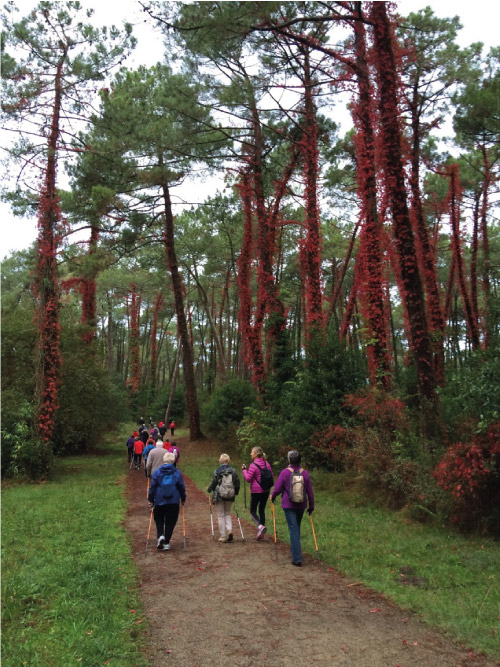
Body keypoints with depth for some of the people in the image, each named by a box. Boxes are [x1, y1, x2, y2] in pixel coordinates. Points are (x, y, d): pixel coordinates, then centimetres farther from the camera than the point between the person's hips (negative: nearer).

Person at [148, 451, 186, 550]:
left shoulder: (157, 472, -3)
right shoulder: (177, 473, -2)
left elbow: (152, 487, -1)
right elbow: (182, 487, 4)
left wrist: (150, 500, 8)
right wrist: (183, 499, 16)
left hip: (159, 502, 0)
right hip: (174, 502, 0)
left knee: (159, 520, 17)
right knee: (170, 522, 10)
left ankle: (160, 536, -6)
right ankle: (166, 543, 11)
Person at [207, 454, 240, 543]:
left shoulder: (217, 471, -10)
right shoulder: (233, 471, -1)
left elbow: (213, 483, -7)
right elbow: (237, 483, 4)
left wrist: (209, 490, 13)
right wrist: (236, 492, 19)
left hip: (219, 495, -3)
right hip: (230, 496, 3)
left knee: (221, 515, 7)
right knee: (227, 513, 20)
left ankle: (223, 536, 8)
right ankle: (229, 530, -1)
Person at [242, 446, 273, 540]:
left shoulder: (253, 465, -16)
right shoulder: (266, 464, 4)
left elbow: (248, 478, -15)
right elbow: (271, 476, 10)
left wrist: (244, 470, -4)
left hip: (256, 491, -6)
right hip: (266, 491, 6)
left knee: (253, 511, 7)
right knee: (262, 510, 14)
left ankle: (260, 526, -16)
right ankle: (260, 533, 17)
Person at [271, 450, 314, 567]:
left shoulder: (285, 472, -12)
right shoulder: (304, 473, -1)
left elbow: (277, 489, -9)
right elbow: (310, 491, 4)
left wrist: (272, 497, 12)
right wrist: (311, 506, 14)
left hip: (289, 505, -4)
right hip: (301, 505, 4)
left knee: (293, 530, -2)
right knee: (297, 528, 22)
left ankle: (297, 559, -4)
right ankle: (294, 550, 37)